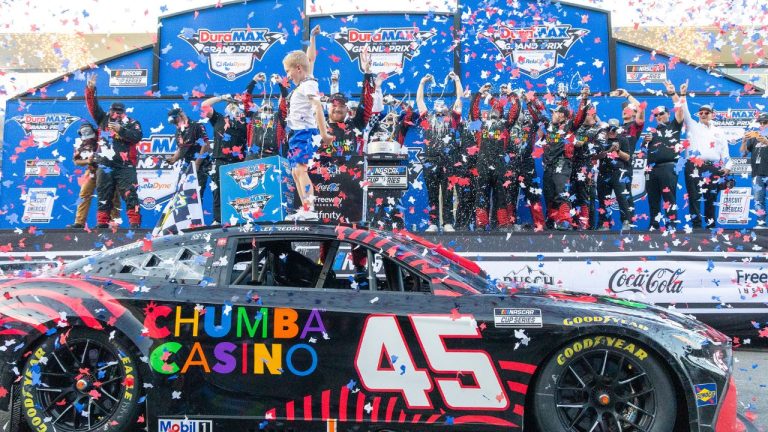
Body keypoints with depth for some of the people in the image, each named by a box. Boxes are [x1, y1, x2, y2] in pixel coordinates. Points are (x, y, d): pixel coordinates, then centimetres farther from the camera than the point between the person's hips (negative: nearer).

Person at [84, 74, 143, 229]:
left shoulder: (132, 123, 6)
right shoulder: (104, 120, 16)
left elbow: (137, 136, -11)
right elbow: (93, 106, 10)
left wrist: (120, 130, -17)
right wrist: (91, 89, 0)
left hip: (125, 167, -3)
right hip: (105, 166, 4)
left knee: (130, 195, -11)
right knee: (104, 197, 8)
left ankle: (135, 224, -12)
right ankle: (102, 224, 14)